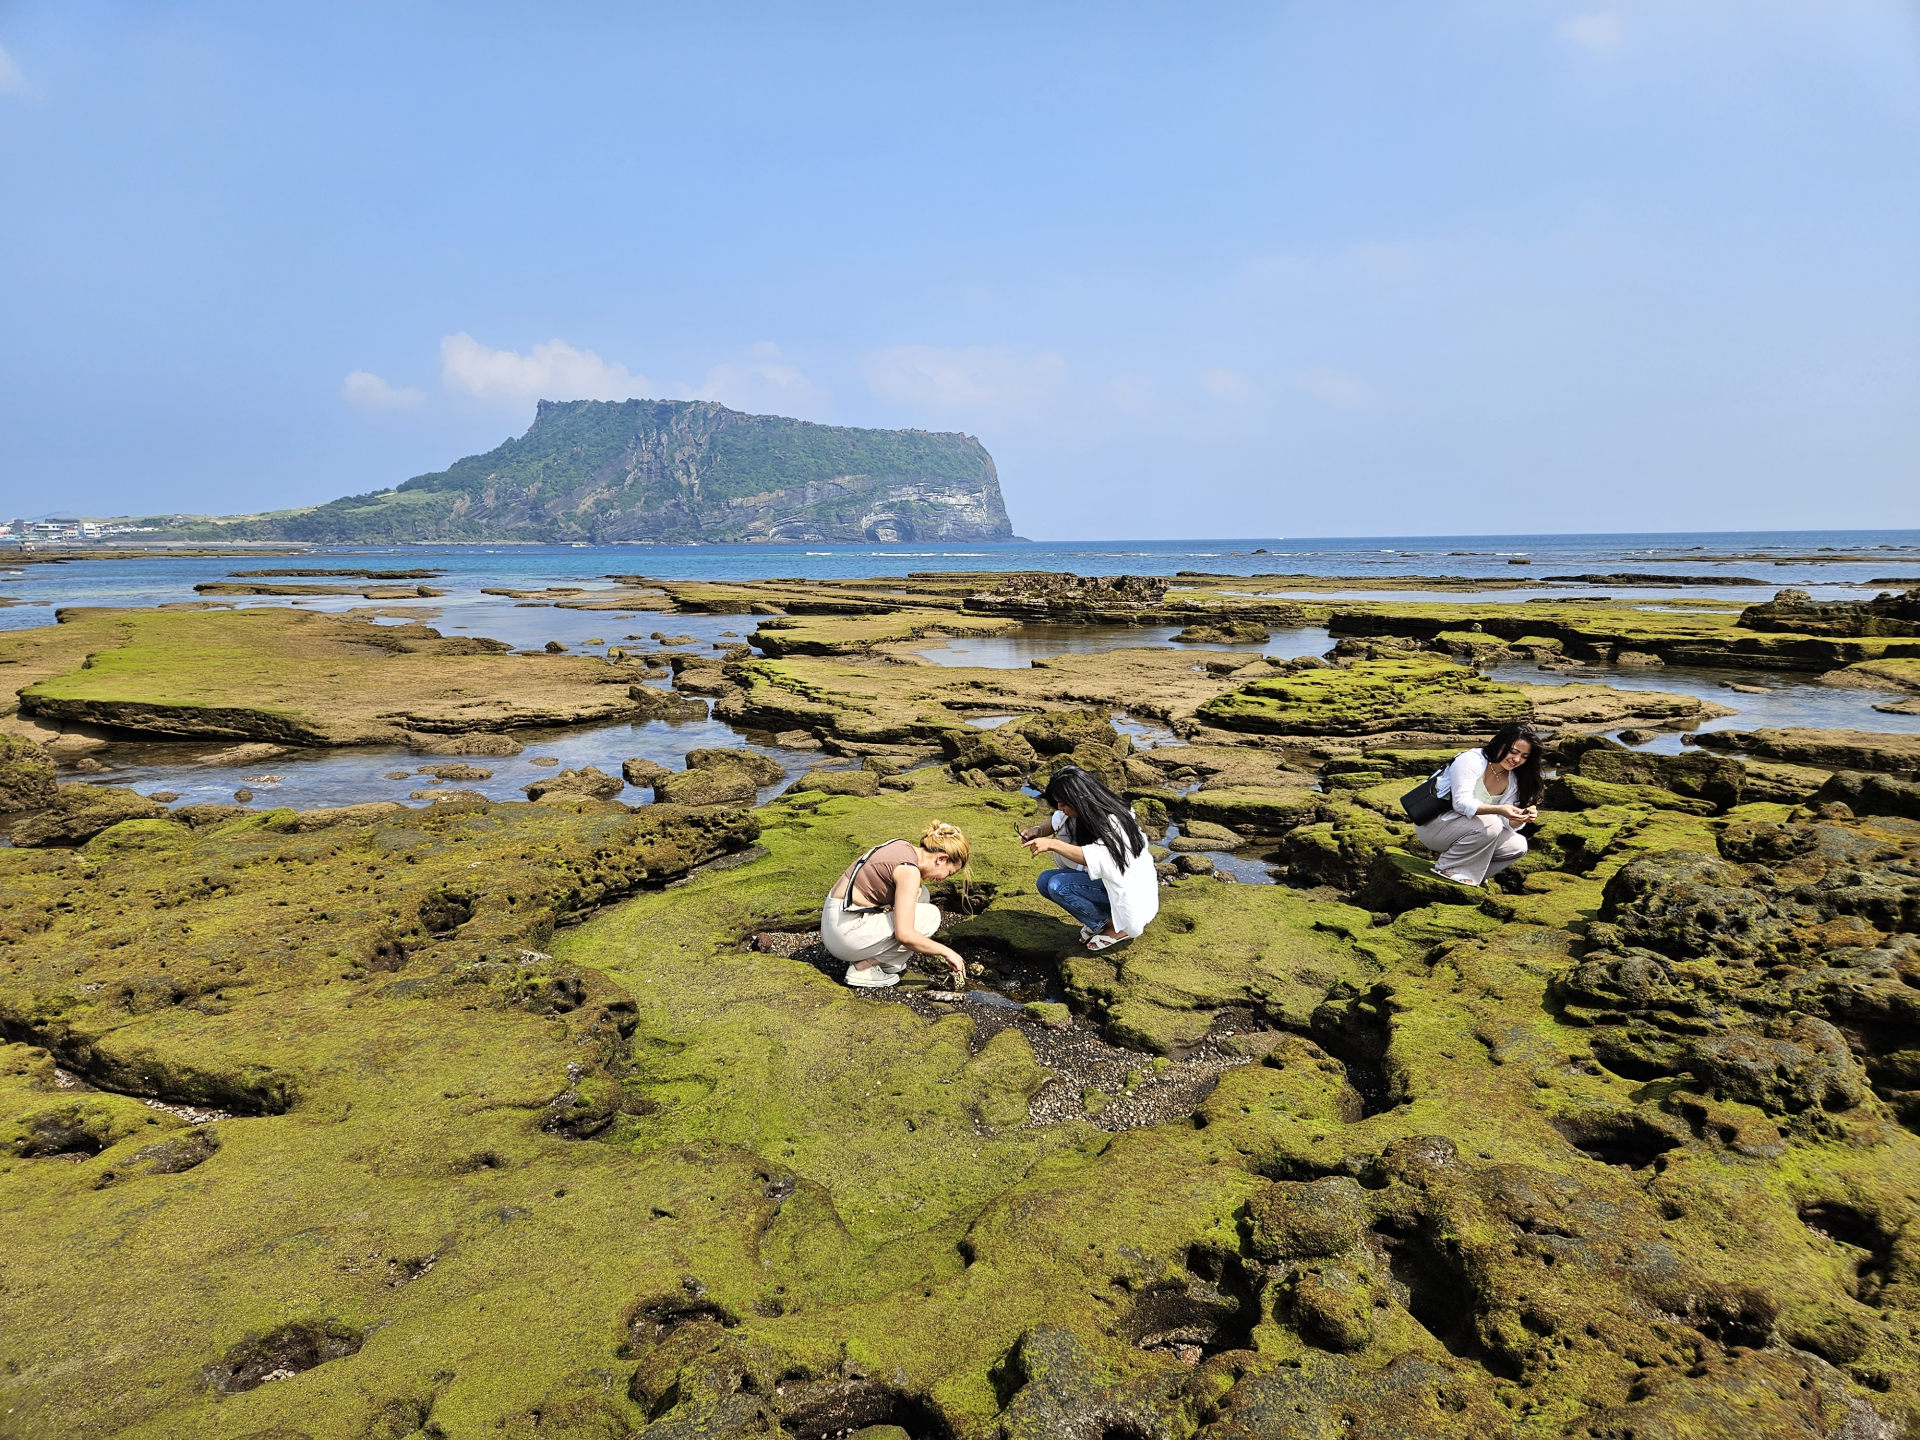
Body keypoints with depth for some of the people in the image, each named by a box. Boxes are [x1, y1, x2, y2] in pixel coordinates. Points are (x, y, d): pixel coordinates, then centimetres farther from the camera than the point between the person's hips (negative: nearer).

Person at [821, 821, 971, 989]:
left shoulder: (905, 848, 8)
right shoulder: (909, 870, -19)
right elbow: (904, 934, -23)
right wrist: (946, 952, -11)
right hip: (846, 933, -9)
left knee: (921, 895, 13)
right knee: (929, 915, -9)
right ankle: (864, 967, -6)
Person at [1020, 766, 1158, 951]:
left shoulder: (1112, 820, -27)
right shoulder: (1081, 811, -3)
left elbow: (1098, 858, -42)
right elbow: (1056, 822, 15)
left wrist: (1053, 844, -44)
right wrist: (1038, 831, -7)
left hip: (1129, 888, -9)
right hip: (1104, 879, 9)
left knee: (1058, 886, -24)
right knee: (1045, 881, -6)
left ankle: (1116, 927, -6)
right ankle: (1100, 922, 4)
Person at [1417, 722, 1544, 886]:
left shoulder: (1513, 780, 3)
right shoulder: (1471, 760, -19)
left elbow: (1506, 823, -2)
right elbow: (1462, 803, -29)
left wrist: (1521, 818, -25)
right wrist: (1498, 810, -43)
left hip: (1462, 829, 8)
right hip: (1434, 824, -8)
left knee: (1518, 845, -5)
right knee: (1489, 825, -30)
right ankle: (1447, 868, -15)